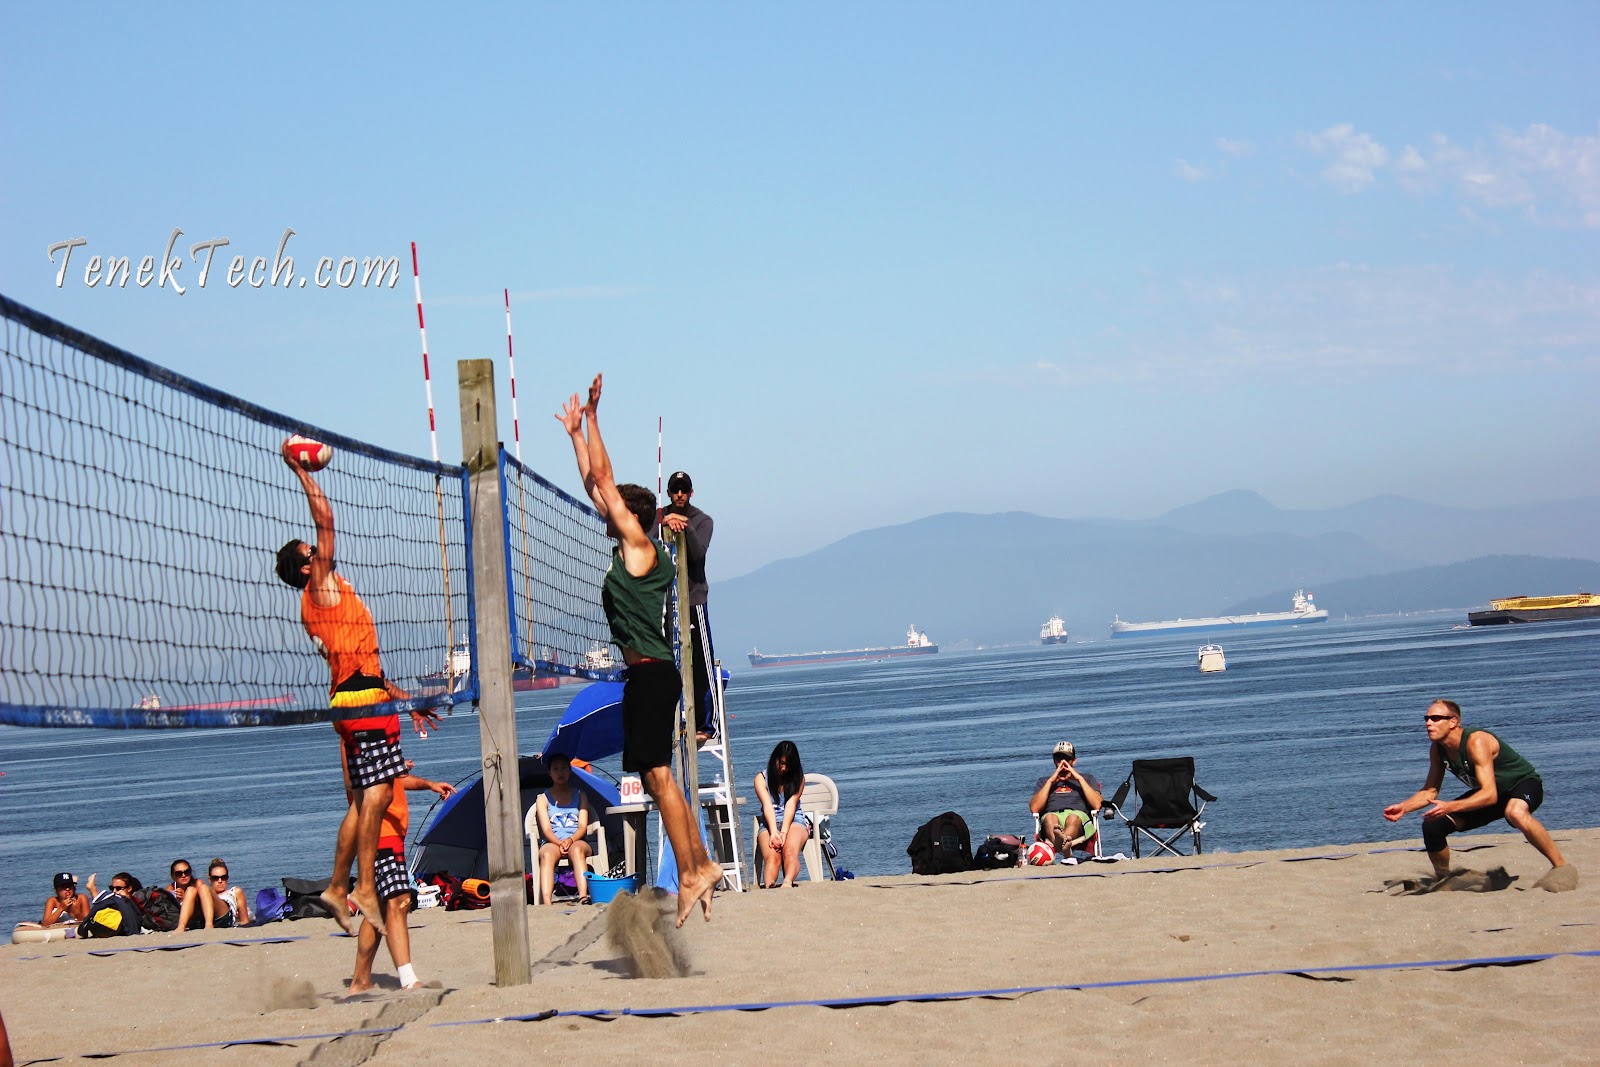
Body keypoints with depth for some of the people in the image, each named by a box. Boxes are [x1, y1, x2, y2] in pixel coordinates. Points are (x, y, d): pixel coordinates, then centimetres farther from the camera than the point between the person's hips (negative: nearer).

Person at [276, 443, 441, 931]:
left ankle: (338, 887, 14)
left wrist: (404, 698, 27)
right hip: (362, 698, -10)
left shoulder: (322, 600, 23)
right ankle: (364, 888, -18)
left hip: (355, 696, 10)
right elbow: (326, 518, -9)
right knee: (377, 792, -14)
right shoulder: (322, 588, -3)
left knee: (362, 799, 11)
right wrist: (300, 470, -3)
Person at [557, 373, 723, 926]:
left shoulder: (640, 546, -7)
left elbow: (602, 479, -9)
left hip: (650, 674, -10)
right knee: (658, 777, 11)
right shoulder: (630, 548, 15)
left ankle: (690, 874, -13)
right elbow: (595, 484, 23)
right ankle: (700, 865, 13)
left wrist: (591, 415, -6)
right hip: (650, 674, 10)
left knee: (658, 776, -12)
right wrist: (577, 431, 26)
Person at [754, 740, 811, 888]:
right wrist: (774, 832, -24)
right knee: (771, 856, -33)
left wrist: (784, 833, -20)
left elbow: (791, 805, -5)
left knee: (790, 850, -36)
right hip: (770, 823, 0)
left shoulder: (798, 777, 9)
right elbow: (767, 806, -8)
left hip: (795, 821, 0)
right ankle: (769, 886, -60)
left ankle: (788, 882, -62)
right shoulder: (761, 778, 7)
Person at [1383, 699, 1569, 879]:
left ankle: (1561, 867, -28)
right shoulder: (1437, 748, -8)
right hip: (1488, 793, 8)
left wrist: (1449, 807, -48)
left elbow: (1490, 795, -38)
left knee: (1515, 813, -43)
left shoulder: (1476, 742, -32)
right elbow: (1430, 791, 3)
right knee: (1432, 825, -6)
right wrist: (1403, 807, -14)